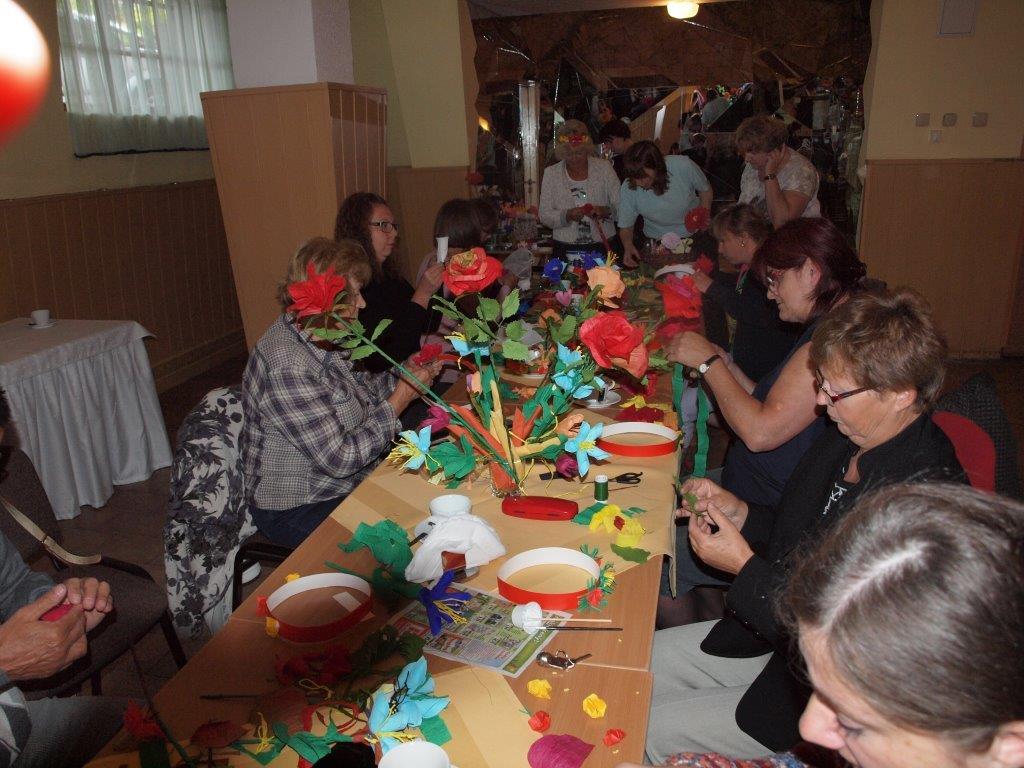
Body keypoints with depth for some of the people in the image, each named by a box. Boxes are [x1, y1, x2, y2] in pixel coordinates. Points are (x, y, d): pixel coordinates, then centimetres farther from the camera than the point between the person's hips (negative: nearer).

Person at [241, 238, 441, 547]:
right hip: (298, 510, -8)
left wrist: (404, 374, -4)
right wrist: (402, 396, -22)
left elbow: (359, 387, 14)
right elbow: (340, 459, -29)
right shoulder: (286, 366, -30)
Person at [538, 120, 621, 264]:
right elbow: (544, 215, -1)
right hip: (566, 250, 0)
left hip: (602, 246, 0)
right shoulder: (551, 173, 2)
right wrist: (567, 215, -18)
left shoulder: (604, 167, 1)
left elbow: (621, 207, 0)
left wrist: (605, 211, -20)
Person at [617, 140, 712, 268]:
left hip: (693, 236, 0)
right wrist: (628, 246, -25)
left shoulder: (683, 166, -20)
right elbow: (625, 227, -4)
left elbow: (705, 190, 1)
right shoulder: (628, 188, -17)